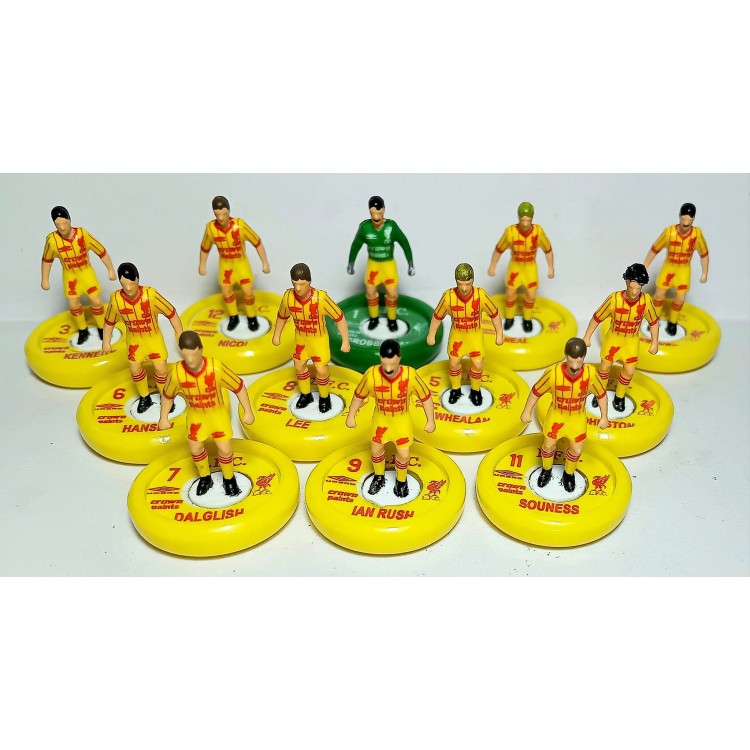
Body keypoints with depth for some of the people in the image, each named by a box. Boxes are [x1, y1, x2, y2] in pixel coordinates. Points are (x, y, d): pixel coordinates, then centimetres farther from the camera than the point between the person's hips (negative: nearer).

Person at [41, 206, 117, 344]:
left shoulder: (82, 234, -26)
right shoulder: (52, 239, -22)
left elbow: (101, 251, -14)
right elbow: (46, 259, -3)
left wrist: (111, 270, -8)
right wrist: (45, 280, 3)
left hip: (86, 271, -1)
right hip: (69, 274, 1)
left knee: (96, 301, -2)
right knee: (73, 304, 5)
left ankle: (102, 329, 21)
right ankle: (83, 331, 28)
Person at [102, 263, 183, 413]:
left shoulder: (151, 295, -32)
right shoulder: (116, 299, -25)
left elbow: (171, 313, -20)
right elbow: (109, 321, -5)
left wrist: (180, 335, -15)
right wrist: (106, 342, 2)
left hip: (153, 336, -2)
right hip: (133, 339, 2)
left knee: (161, 369, 0)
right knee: (135, 369, 9)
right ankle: (144, 398, 36)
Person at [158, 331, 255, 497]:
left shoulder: (216, 368, -34)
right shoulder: (177, 372, -28)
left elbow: (239, 386, -19)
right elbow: (167, 395, -6)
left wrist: (248, 411, -13)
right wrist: (163, 418, 3)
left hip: (218, 412, -2)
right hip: (195, 415, 2)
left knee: (225, 449, 4)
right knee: (195, 449, 13)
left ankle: (229, 479, 33)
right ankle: (205, 478, 42)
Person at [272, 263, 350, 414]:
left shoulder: (320, 298, -34)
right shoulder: (288, 296, -24)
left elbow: (339, 317, -23)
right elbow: (282, 316, -2)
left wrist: (345, 341, -19)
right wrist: (276, 335, 9)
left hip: (319, 338, -3)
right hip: (300, 337, 4)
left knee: (321, 370, 0)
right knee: (299, 366, 16)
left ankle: (325, 397, 28)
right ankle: (306, 395, 41)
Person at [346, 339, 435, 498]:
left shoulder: (410, 375, -33)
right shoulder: (371, 375, -31)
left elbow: (426, 397, -16)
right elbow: (359, 395, -10)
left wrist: (430, 421, -9)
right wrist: (351, 416, 0)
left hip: (402, 418, -1)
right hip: (380, 417, 1)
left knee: (403, 453, 5)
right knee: (375, 449, 17)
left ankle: (401, 481, 37)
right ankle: (379, 478, 47)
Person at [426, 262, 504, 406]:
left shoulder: (481, 295, -30)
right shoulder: (448, 296, -30)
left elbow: (494, 313, -12)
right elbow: (437, 316, -10)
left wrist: (499, 334, -2)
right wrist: (431, 335, 0)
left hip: (475, 334, 0)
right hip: (456, 333, 0)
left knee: (478, 365, 3)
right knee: (453, 362, 12)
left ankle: (475, 390, 33)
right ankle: (455, 389, 40)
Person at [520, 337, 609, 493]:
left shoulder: (590, 373, -31)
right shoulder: (553, 373, -33)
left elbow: (601, 394, -10)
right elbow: (536, 391, -15)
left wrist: (604, 417, -2)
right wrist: (527, 412, -5)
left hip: (578, 417, 1)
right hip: (556, 414, -1)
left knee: (577, 450, 12)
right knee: (548, 445, 17)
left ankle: (569, 473, 46)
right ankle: (546, 470, 50)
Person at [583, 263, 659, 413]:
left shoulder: (646, 300, -24)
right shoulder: (614, 299, -29)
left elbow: (654, 321, -6)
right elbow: (597, 318, -15)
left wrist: (655, 343, -1)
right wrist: (587, 337, -8)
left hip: (632, 340, 1)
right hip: (613, 337, -1)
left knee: (629, 371, 5)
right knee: (605, 366, 11)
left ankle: (619, 396, 33)